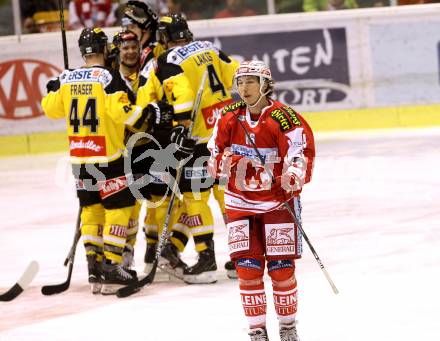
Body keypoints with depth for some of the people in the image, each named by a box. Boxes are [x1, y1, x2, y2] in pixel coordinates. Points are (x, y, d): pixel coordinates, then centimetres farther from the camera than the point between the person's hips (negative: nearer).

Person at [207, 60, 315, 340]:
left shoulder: (285, 119, -15)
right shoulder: (229, 118, 0)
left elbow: (301, 155, -14)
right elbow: (215, 155, 7)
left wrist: (294, 178, -31)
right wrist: (226, 162, -14)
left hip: (278, 201, -3)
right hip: (240, 202, 3)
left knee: (281, 268, 0)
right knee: (248, 267, 0)